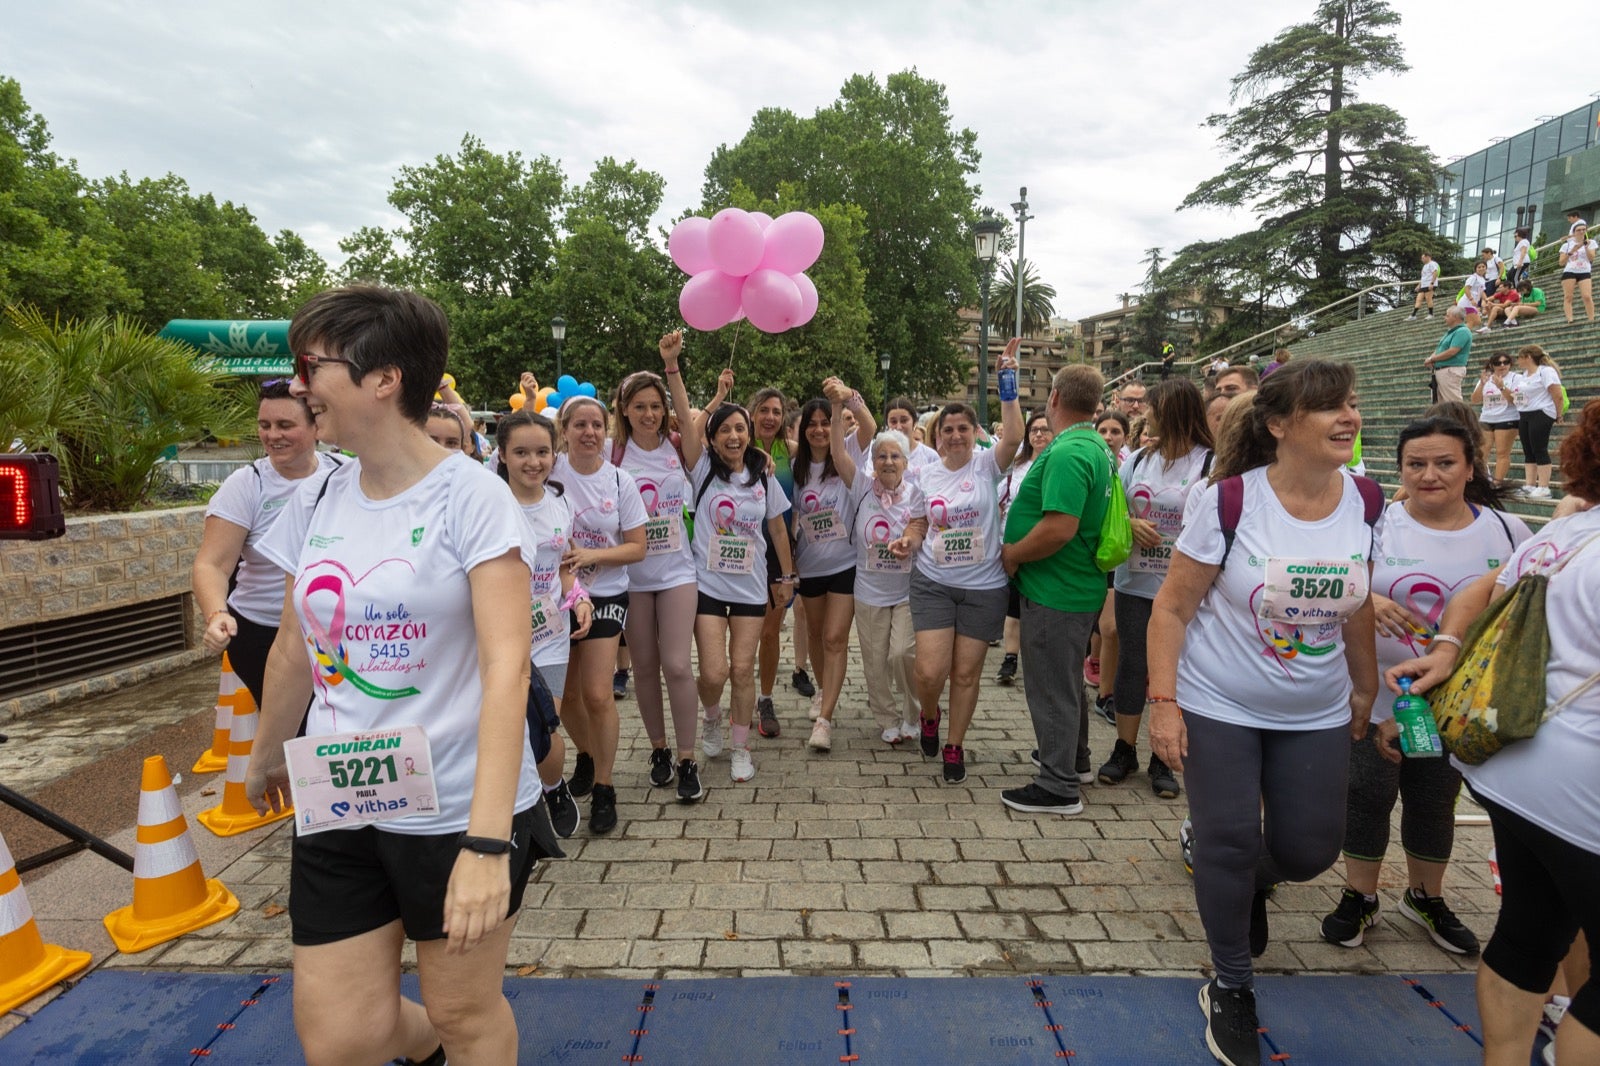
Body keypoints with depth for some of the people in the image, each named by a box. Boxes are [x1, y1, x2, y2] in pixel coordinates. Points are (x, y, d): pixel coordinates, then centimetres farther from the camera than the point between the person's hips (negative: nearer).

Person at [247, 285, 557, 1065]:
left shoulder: (471, 496, -14)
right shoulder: (315, 501, 3)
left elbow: (506, 664, -22)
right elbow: (294, 647, 15)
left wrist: (488, 841, -28)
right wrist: (266, 755, 27)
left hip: (455, 809, -5)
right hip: (336, 810, 5)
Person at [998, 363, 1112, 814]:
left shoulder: (1067, 454, -23)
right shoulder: (1097, 447, 10)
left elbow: (1059, 528, -31)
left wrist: (1013, 554, -16)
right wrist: (1019, 550, 13)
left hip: (1054, 591, -10)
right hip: (1079, 586, 10)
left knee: (1050, 686, 1)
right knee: (1066, 678, 24)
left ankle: (1058, 788, 13)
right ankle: (1074, 759, 41)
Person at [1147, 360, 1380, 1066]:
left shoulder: (1365, 502, -4)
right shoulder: (1230, 499, -18)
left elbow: (1359, 605, 10)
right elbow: (1172, 607, -13)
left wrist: (1366, 689, 16)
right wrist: (1162, 703, -16)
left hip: (1316, 716, 4)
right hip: (1218, 709, -4)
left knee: (1311, 850, 8)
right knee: (1228, 844, 1)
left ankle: (1253, 882, 46)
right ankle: (1231, 991, 25)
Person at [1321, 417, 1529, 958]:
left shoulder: (1508, 533, -1)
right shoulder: (1375, 523, -9)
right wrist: (1365, 600, -32)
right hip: (1376, 699, -2)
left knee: (1435, 804, 17)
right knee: (1368, 797, 8)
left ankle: (1426, 897, 40)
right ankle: (1359, 898, 28)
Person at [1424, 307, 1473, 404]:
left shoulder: (1462, 331, -11)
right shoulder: (1450, 331, 20)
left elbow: (1451, 352, -20)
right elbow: (1439, 349, 22)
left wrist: (1432, 359, -9)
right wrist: (1430, 358, 0)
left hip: (1451, 371, -10)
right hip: (1439, 370, 10)